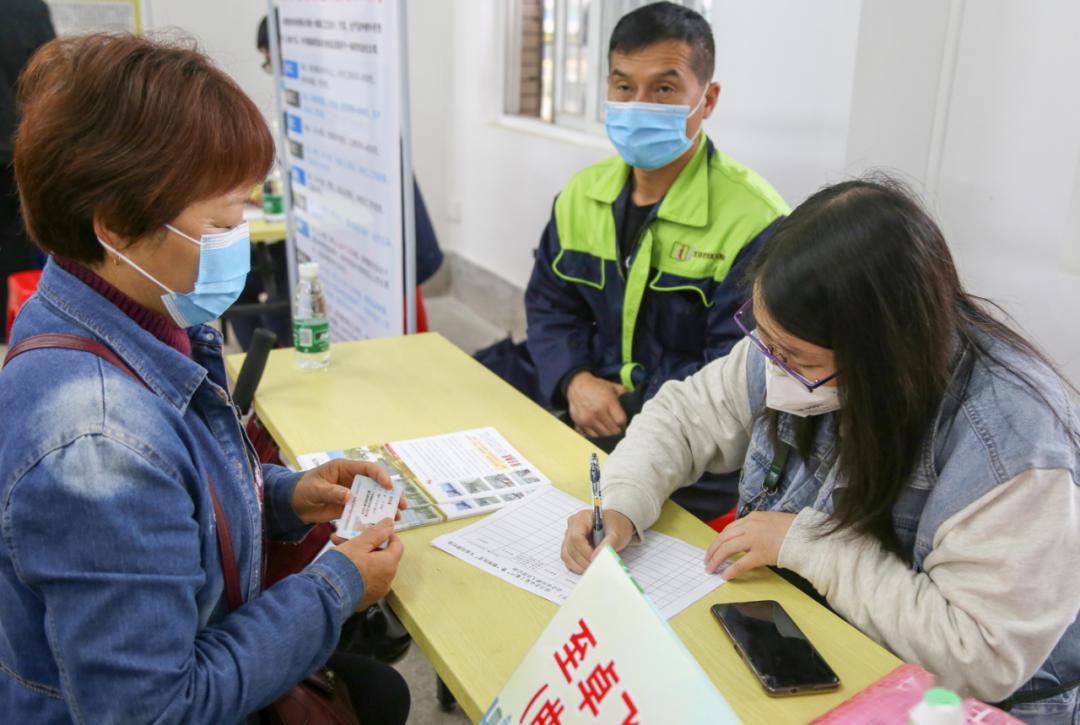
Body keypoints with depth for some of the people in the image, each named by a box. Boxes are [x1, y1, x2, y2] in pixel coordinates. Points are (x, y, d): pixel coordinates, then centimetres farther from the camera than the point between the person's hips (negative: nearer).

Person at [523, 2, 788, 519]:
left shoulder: (755, 223, -14)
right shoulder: (582, 193, 7)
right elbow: (549, 306, 12)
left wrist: (634, 417, -20)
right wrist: (575, 381, -7)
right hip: (590, 418, 6)